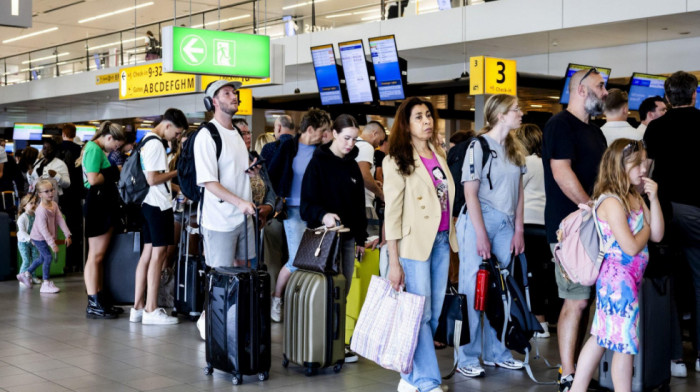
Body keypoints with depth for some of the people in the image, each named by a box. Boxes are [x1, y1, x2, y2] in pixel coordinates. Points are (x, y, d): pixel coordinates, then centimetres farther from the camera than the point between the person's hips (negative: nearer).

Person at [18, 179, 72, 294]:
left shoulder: (54, 205, -4)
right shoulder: (41, 210, -29)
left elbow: (60, 220, -4)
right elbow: (43, 229, -29)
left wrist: (67, 235, -9)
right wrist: (52, 244, -30)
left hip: (45, 237, 9)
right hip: (39, 237, -9)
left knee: (42, 257, 21)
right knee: (48, 257, -11)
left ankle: (26, 274, 38)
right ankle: (46, 283, -3)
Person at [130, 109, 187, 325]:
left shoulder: (147, 140, 15)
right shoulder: (155, 143, -16)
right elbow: (153, 179, -20)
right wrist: (178, 172, -9)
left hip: (149, 204, 10)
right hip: (159, 205, -10)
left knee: (148, 254, 11)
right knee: (158, 255, -5)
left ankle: (138, 307, 14)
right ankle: (151, 310, -1)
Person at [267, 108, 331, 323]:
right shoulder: (288, 147, 0)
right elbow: (272, 173, 5)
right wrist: (277, 199, -1)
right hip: (294, 210, -3)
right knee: (297, 260, -8)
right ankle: (276, 298, 13)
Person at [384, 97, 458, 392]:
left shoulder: (438, 155, 14)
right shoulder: (397, 161, -4)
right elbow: (392, 213, -8)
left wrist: (451, 239, 12)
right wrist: (394, 262, -13)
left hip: (442, 240, 7)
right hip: (415, 244, -6)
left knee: (434, 313, 7)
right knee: (420, 314, -4)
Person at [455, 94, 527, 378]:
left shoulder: (515, 149, 13)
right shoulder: (479, 145, -7)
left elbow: (518, 192, 14)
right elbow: (470, 192, -11)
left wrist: (518, 230, 7)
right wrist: (481, 235, -14)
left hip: (506, 224, 6)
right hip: (479, 221, -6)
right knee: (475, 290, -3)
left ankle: (495, 352, 19)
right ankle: (467, 358, 4)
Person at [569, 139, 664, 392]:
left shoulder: (636, 198, 11)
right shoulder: (612, 202, -18)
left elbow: (657, 235, 7)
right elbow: (631, 247, -22)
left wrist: (653, 199, -1)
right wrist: (645, 228, -3)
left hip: (630, 279, 9)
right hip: (618, 278, -9)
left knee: (601, 337, 14)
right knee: (626, 342, 0)